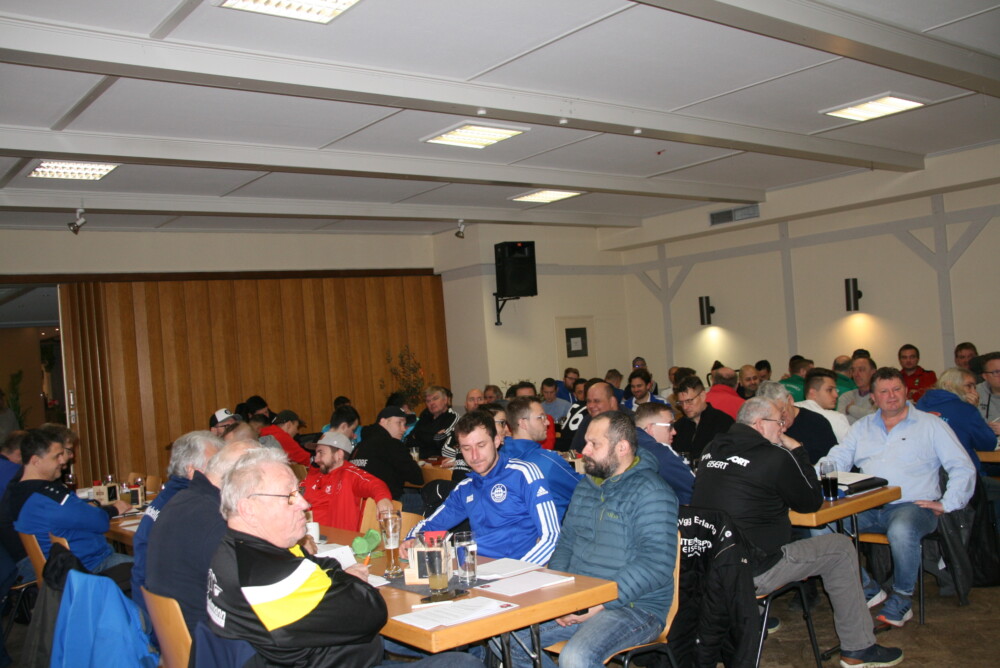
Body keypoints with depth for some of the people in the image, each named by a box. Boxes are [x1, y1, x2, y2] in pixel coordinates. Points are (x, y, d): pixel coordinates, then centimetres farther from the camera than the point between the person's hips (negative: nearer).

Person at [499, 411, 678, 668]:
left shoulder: (650, 493, -13)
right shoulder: (586, 486, 14)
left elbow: (657, 565, -22)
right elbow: (565, 542, 20)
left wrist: (597, 605, -22)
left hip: (634, 606, -8)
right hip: (577, 601, 8)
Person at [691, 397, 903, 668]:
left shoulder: (712, 449, 6)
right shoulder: (775, 456, -13)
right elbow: (811, 503, 1)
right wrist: (797, 451, 7)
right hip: (750, 572, -7)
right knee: (841, 547, 9)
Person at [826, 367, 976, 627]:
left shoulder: (931, 425, 10)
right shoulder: (862, 427, 20)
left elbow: (963, 467, 5)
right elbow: (837, 460, 11)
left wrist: (947, 503, -8)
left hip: (911, 505, -4)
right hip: (866, 508, 4)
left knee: (901, 531, -38)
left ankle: (901, 600, -13)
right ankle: (866, 589, -3)